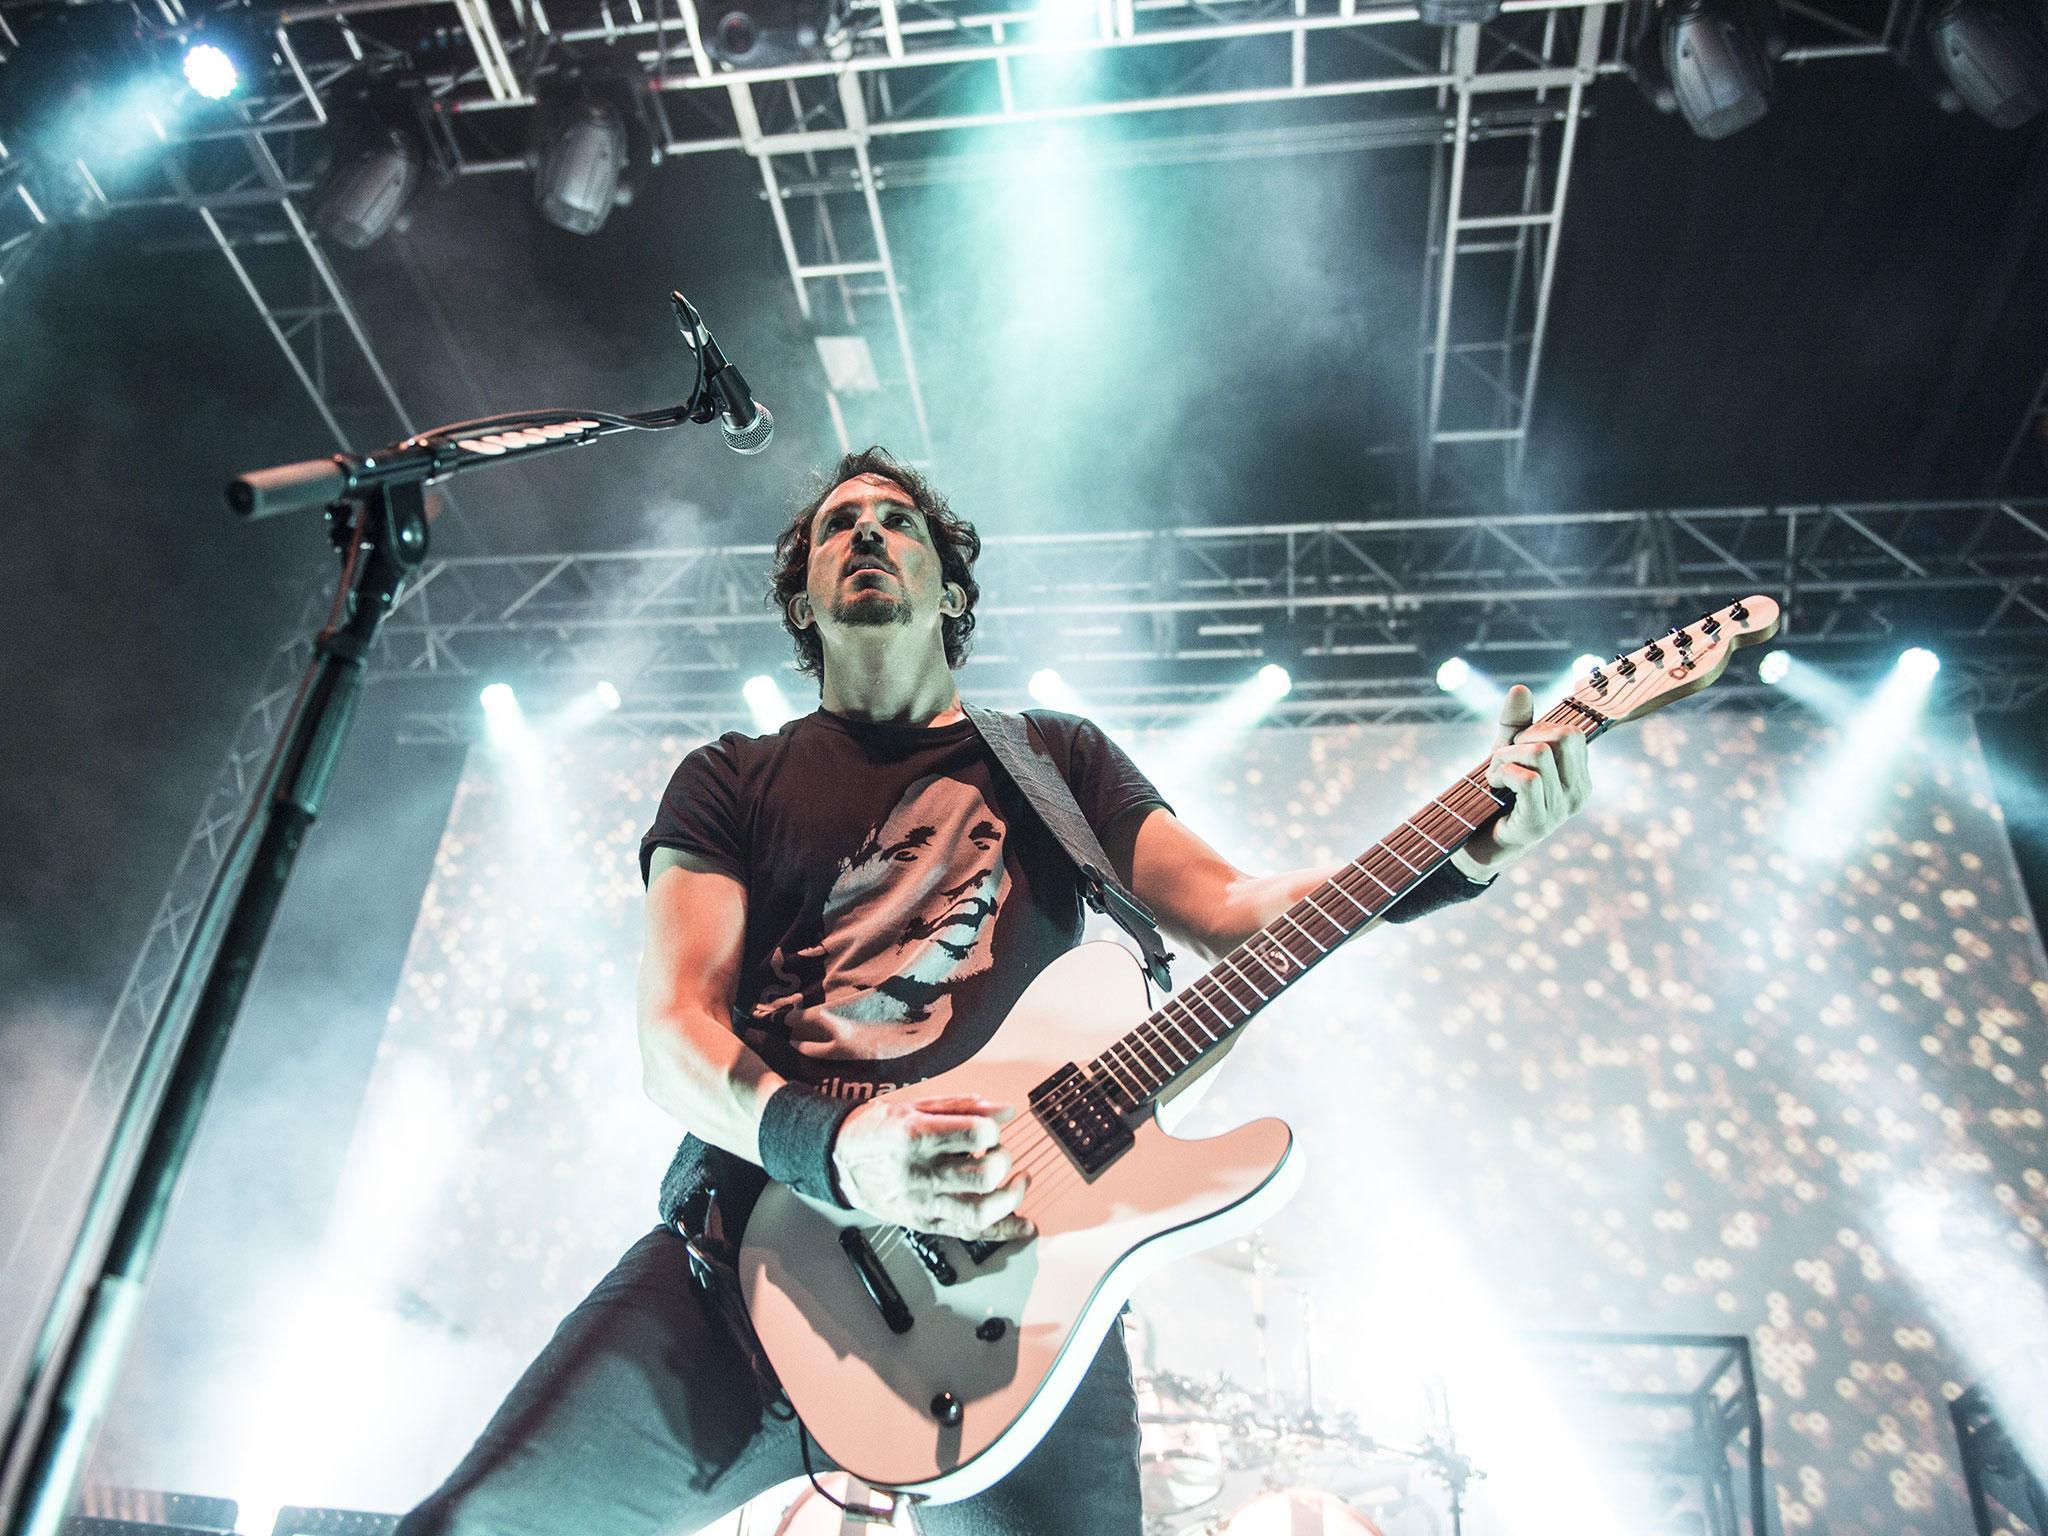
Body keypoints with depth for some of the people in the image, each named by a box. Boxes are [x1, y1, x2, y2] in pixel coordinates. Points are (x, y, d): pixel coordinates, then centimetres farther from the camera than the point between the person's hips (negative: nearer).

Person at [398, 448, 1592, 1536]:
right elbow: (675, 1027, 2)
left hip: (1008, 1249, 1)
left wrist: (1472, 849, -7)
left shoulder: (1054, 759, 19)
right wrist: (835, 1148, -19)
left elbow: (1235, 910, 8)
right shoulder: (732, 781, 15)